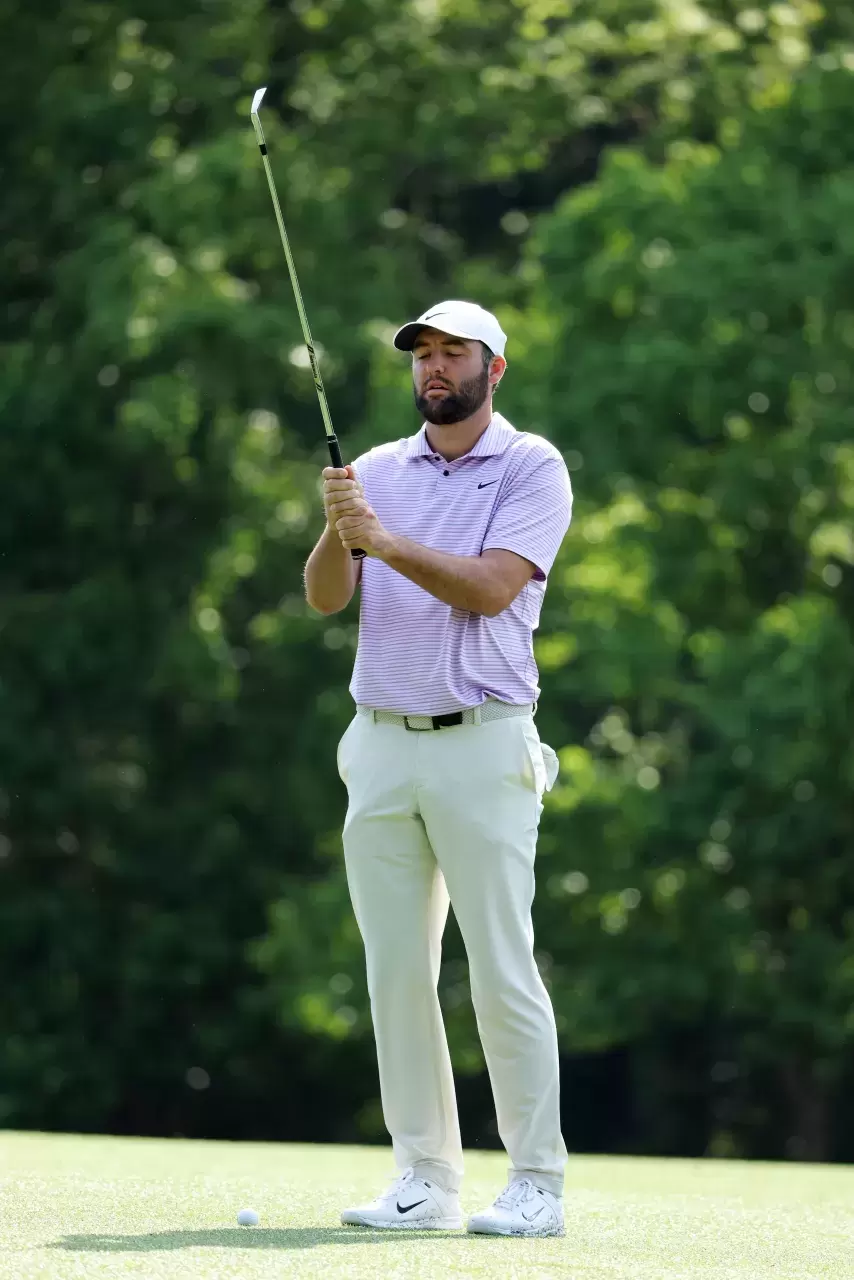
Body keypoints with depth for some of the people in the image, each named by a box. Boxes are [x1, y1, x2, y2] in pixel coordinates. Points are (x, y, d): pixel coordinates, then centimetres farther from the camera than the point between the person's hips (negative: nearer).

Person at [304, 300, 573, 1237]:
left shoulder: (532, 467, -1)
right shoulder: (376, 470, 13)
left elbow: (489, 588, -14)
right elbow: (326, 596, 2)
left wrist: (385, 538, -23)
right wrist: (337, 529, -18)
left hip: (481, 746, -5)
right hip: (380, 741, 5)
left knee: (502, 973, -7)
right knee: (395, 973, 4)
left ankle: (537, 1184, -2)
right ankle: (424, 1179, 9)